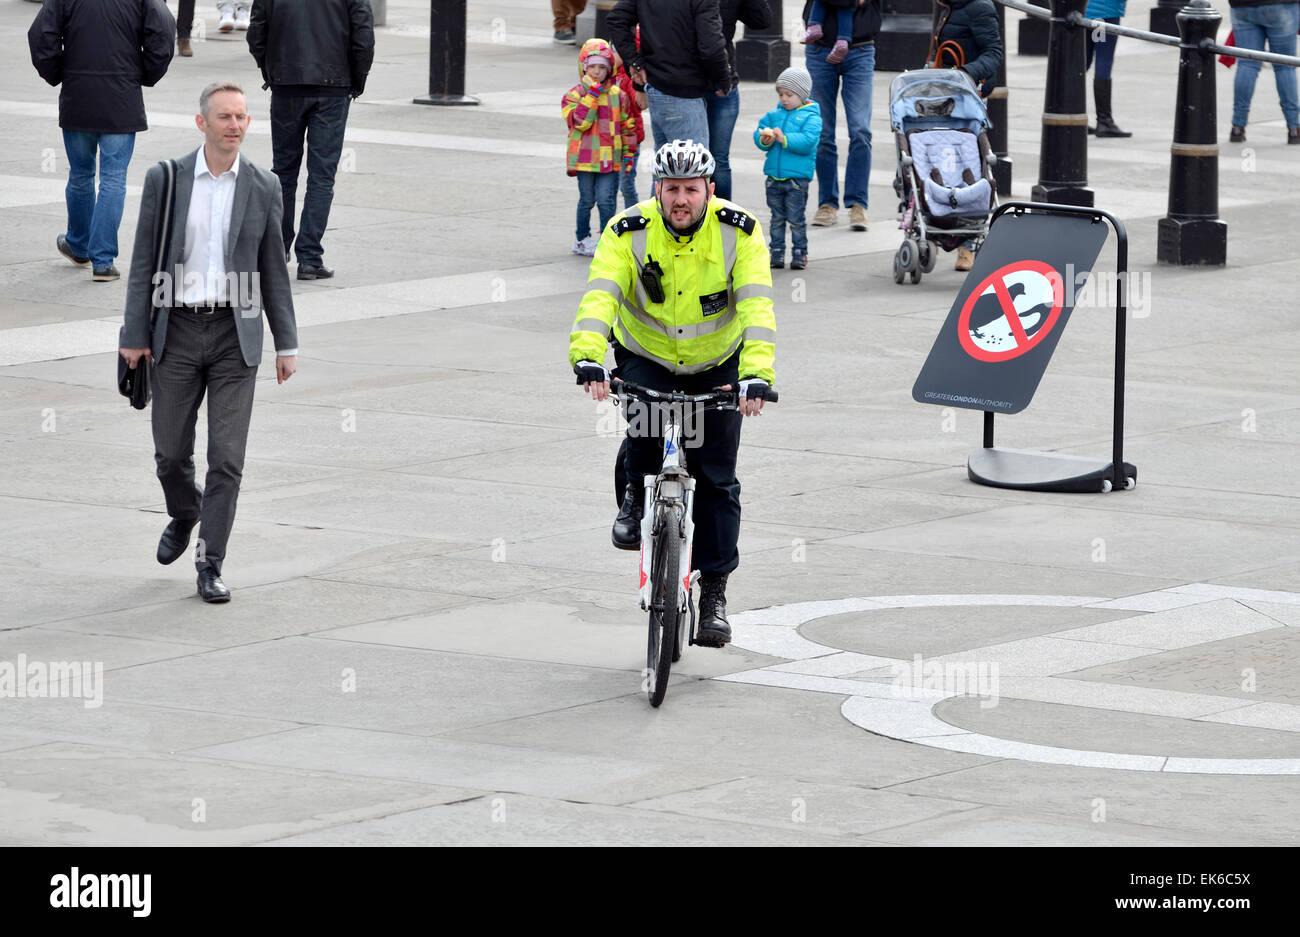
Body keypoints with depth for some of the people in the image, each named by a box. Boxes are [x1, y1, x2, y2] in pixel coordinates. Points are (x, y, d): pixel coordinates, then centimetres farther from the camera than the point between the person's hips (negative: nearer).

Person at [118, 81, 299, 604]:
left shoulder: (263, 188, 3)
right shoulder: (165, 180, 1)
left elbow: (273, 271, 8)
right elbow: (143, 262, 2)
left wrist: (287, 344, 5)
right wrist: (134, 336, -2)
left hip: (235, 334, 0)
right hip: (177, 331, 0)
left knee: (226, 457, -6)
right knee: (171, 451, 8)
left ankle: (210, 566, -1)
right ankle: (183, 515, 40)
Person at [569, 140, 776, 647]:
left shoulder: (739, 233, -21)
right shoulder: (629, 232, -21)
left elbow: (757, 307, -30)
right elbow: (598, 297, -33)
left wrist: (756, 375, -46)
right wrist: (587, 358, -51)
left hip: (717, 364, 1)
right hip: (646, 357, 0)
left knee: (715, 478, -2)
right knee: (645, 433, -29)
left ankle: (714, 591, 8)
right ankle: (634, 498, 3)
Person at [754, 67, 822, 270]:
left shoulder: (810, 117, -4)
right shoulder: (774, 115, 12)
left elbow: (808, 141, -17)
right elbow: (759, 133, 9)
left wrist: (785, 139, -25)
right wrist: (764, 140, -14)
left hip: (797, 176, -5)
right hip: (774, 175, 5)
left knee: (796, 218, -3)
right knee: (777, 218, 10)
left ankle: (800, 253, 5)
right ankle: (777, 251, 15)